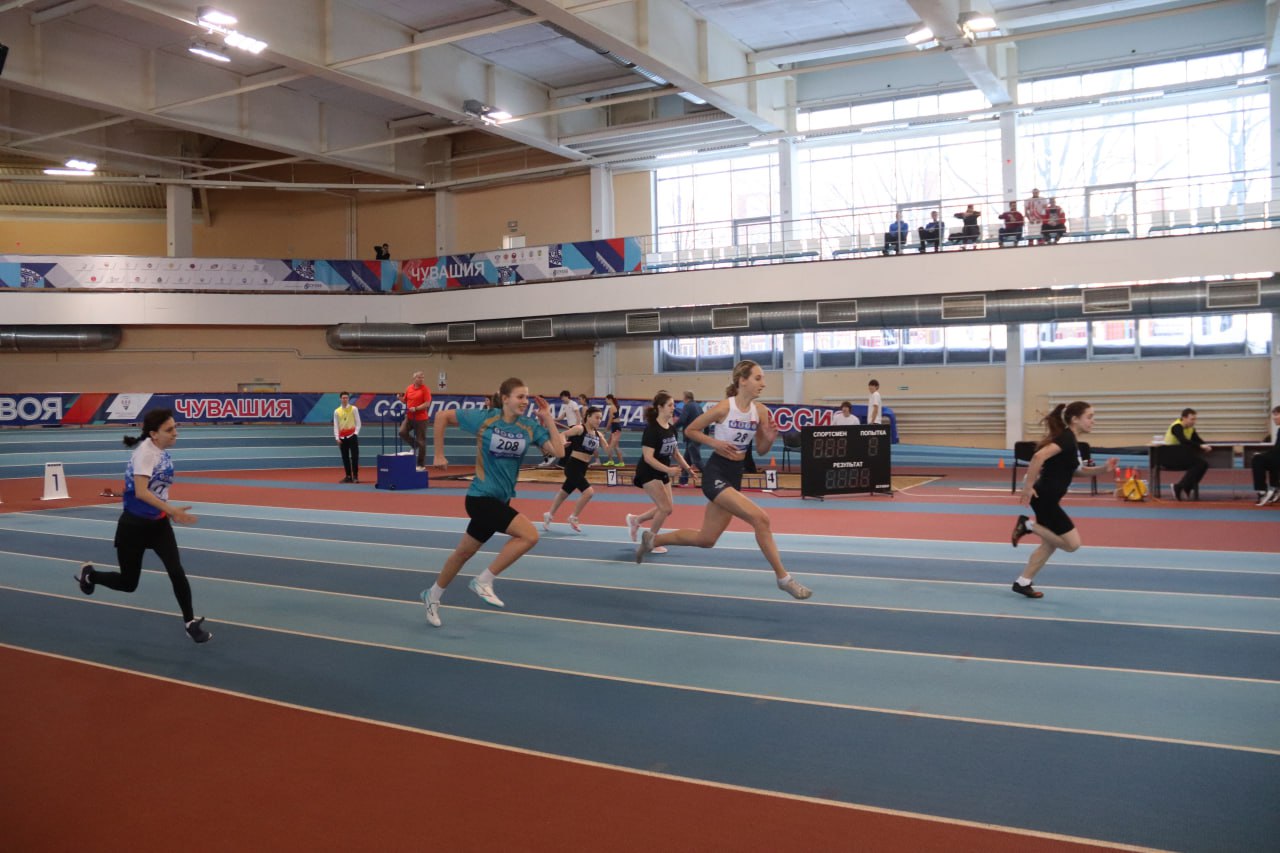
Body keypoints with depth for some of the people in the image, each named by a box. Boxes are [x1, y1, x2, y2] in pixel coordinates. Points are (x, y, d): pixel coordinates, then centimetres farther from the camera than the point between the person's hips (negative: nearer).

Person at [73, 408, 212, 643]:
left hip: (158, 524, 6)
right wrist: (171, 509, -38)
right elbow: (141, 492, -32)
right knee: (128, 583, 10)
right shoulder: (145, 452, -22)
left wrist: (170, 512, 13)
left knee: (176, 571, -10)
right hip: (134, 525, -6)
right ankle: (89, 574, 39)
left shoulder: (162, 452, 2)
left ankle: (191, 623, 0)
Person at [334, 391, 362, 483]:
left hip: (352, 436, -3)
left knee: (354, 456, -7)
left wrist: (356, 433, -11)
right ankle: (348, 476, 13)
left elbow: (358, 423, 0)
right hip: (342, 437, 3)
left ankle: (355, 476, -2)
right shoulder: (337, 411, 7)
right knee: (345, 457, 6)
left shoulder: (354, 409, 1)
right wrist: (337, 438, -1)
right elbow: (335, 426, 6)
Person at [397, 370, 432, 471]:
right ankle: (415, 446, 18)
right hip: (409, 417, 5)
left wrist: (416, 408, -24)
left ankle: (421, 465, 9)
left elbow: (427, 403, -15)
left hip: (421, 418, -5)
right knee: (402, 432, -10)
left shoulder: (425, 389, -9)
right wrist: (400, 398, -2)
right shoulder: (409, 388, 7)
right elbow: (405, 400, 19)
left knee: (420, 440, -1)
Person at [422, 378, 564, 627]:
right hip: (481, 497, -6)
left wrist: (549, 420, -12)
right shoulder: (483, 419, -12)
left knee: (464, 552, 20)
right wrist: (439, 454, -1)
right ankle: (484, 580, -5)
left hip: (501, 499, 6)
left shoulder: (530, 426, -2)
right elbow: (443, 416, -2)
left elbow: (558, 452, -9)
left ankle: (433, 595, 40)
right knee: (529, 535, -19)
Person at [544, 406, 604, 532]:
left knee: (565, 492, 21)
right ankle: (573, 518, 2)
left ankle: (549, 515, 40)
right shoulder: (580, 429, -13)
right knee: (588, 492, -18)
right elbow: (563, 434, -13)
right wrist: (564, 442, -33)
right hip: (573, 466, -7)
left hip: (583, 468, 7)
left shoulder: (598, 434, 5)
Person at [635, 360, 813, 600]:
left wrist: (770, 439, -12)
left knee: (706, 539, 15)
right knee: (760, 518, -22)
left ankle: (652, 539, 36)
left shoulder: (760, 410, 0)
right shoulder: (724, 408, -15)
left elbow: (760, 450, 8)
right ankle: (783, 578, -10)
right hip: (715, 474, -7)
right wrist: (715, 443, -18)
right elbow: (690, 430, -5)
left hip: (735, 476, 7)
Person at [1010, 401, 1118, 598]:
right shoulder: (1066, 439, -18)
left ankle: (1022, 583, 23)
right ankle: (1028, 525, 0)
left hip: (1049, 498, 10)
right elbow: (1039, 456, -32)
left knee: (1049, 545, 18)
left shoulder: (1071, 441, 12)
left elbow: (1076, 469, 26)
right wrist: (1028, 488, -28)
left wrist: (1103, 469, 13)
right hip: (1044, 498, -10)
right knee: (1072, 543, -4)